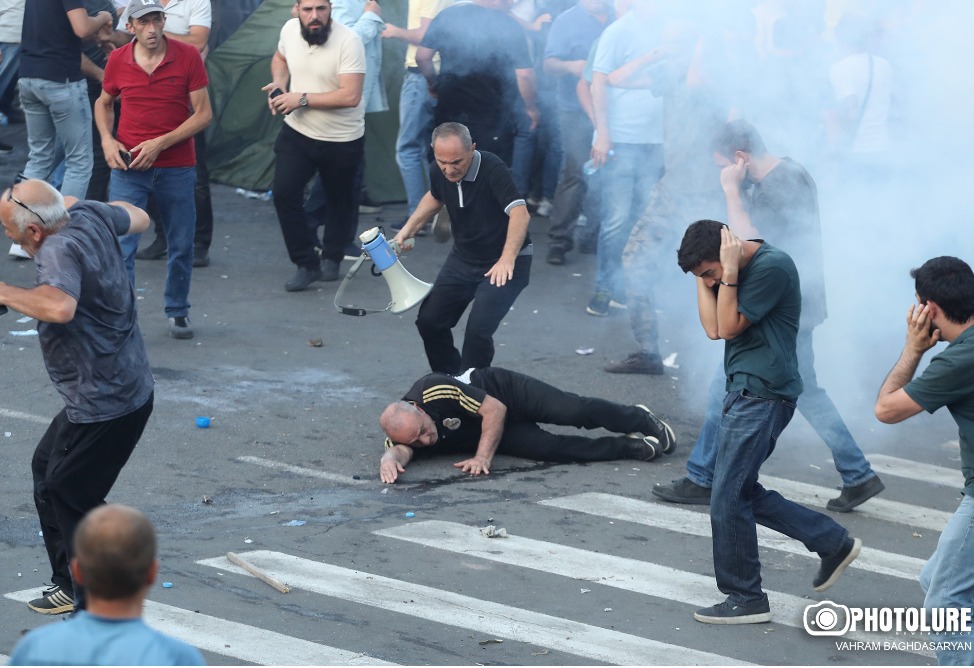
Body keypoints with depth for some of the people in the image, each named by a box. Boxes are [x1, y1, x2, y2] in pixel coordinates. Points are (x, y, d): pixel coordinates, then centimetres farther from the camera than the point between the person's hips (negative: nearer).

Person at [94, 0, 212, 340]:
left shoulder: (188, 56, -8)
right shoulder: (117, 60, -2)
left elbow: (203, 114, -7)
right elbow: (104, 103, 16)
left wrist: (161, 143, -15)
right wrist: (107, 139, -3)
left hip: (177, 168, 0)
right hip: (128, 167, 0)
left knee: (181, 245, 12)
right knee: (120, 246, -8)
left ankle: (178, 312, 32)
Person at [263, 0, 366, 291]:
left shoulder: (348, 41, -23)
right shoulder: (290, 30, -6)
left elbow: (350, 96, -29)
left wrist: (302, 99, -26)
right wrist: (278, 82, -3)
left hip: (342, 139, -4)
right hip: (297, 133, 4)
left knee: (340, 201, 12)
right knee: (284, 193, -11)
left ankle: (331, 258, 38)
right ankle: (307, 264, 2)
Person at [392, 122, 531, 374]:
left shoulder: (492, 169, -29)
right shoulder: (438, 172, -8)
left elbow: (520, 213, -41)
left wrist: (507, 259, -52)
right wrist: (409, 227, 6)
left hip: (505, 264, -7)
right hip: (463, 257, 7)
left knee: (478, 329, -20)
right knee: (429, 320, 7)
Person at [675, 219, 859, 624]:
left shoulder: (772, 267, -16)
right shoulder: (737, 270, 12)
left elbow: (730, 326, -15)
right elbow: (713, 329, 5)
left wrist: (728, 272, -15)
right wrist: (704, 277, 0)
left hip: (762, 396, -10)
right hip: (743, 392, 10)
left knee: (728, 498, -7)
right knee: (743, 492, 13)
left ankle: (746, 598, 4)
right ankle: (833, 542, 22)